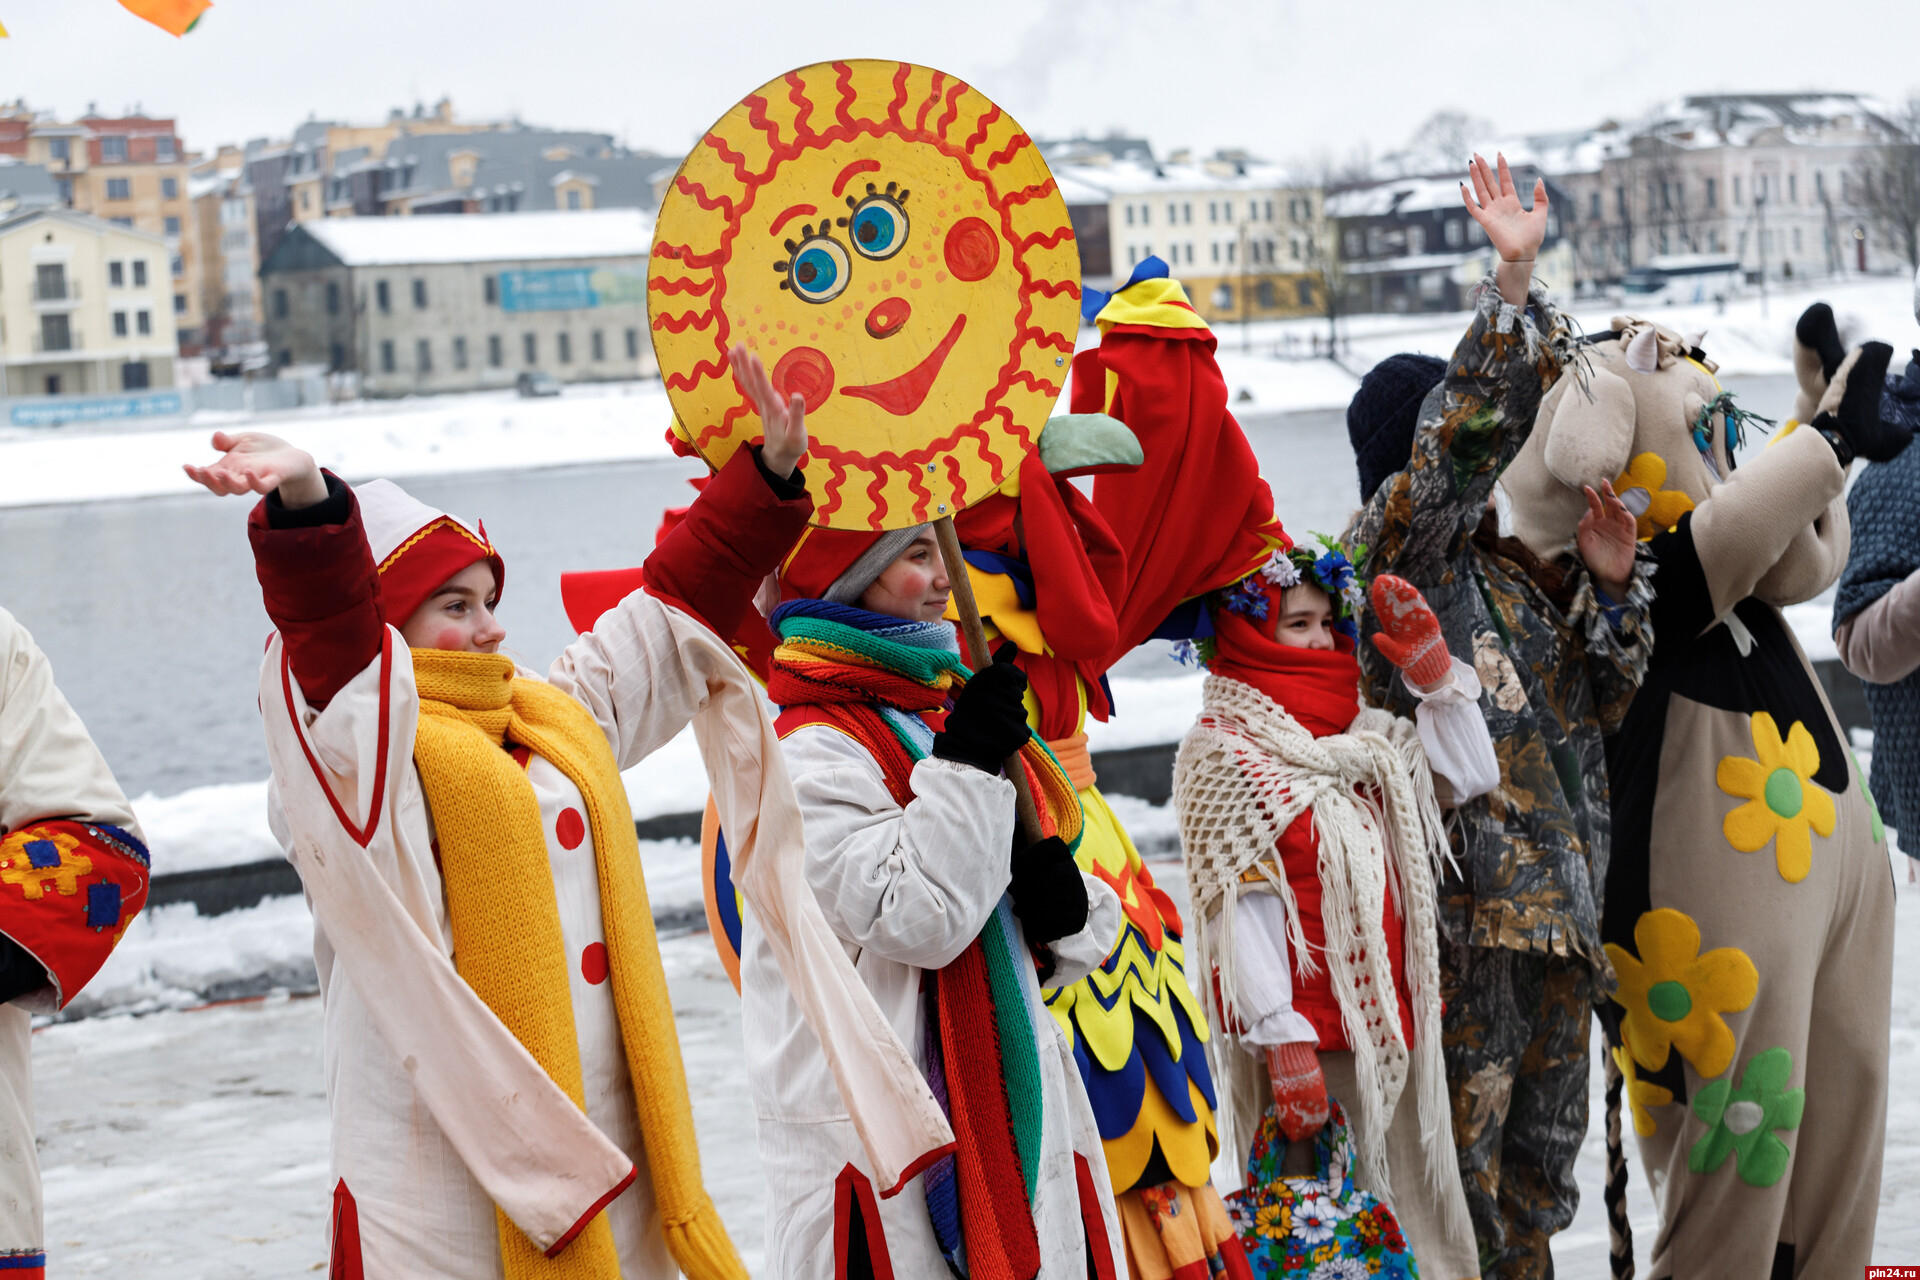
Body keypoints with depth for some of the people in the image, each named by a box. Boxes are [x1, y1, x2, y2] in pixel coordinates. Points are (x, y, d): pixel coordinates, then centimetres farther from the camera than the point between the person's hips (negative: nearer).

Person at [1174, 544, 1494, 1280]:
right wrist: (1281, 1038, -19)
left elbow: (1471, 776, 16)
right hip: (1306, 1030, -7)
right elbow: (1241, 902, -13)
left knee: (1421, 1216, 9)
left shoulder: (1358, 734, 14)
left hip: (1391, 1018, 7)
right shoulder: (1221, 749, -7)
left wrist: (1435, 674, 6)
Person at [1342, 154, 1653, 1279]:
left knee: (1544, 1143, 17)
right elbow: (1467, 433, -23)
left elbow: (1600, 702, 14)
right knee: (1461, 1147, -3)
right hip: (1467, 891, -8)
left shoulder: (1521, 563, 16)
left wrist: (1611, 586, -2)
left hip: (1558, 890, 8)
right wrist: (1515, 284, -27)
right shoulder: (1401, 544, -7)